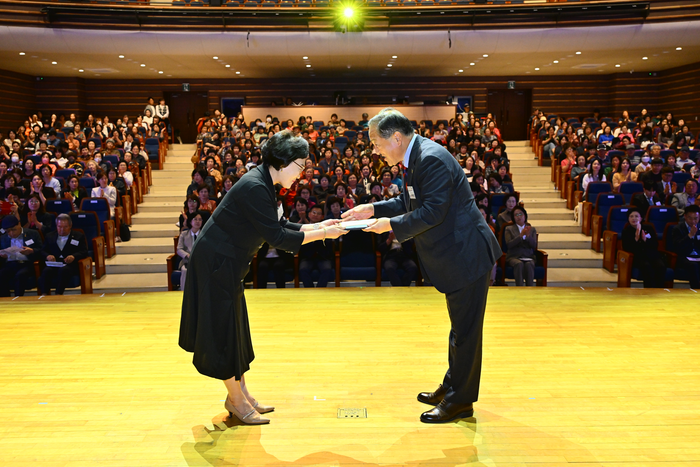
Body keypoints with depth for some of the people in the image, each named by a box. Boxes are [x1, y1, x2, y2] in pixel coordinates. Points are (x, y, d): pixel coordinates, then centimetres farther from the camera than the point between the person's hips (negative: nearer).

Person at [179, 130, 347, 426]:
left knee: (234, 327, 15)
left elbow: (278, 226, 12)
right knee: (222, 329, 2)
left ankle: (241, 394, 26)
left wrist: (316, 226, 4)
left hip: (227, 264, 10)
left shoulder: (263, 184, 6)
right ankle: (236, 399, 15)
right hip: (215, 263, -10)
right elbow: (278, 238, -24)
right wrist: (321, 234, -19)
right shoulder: (254, 188, -24)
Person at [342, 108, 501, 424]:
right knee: (459, 327, 20)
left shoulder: (432, 159, -22)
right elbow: (409, 202, 19)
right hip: (456, 255, 11)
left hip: (467, 255, -11)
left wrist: (391, 224, -17)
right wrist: (373, 209, 9)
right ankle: (452, 387, 35)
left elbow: (433, 211, -26)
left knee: (465, 329, 1)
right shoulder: (415, 158, 10)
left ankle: (461, 401, 13)